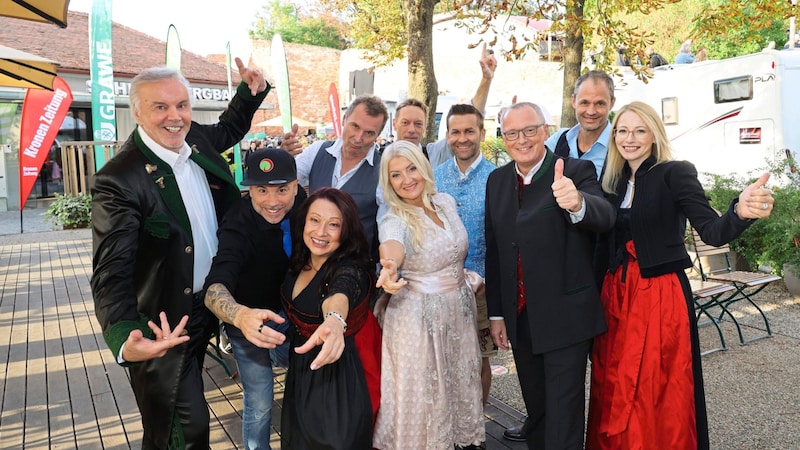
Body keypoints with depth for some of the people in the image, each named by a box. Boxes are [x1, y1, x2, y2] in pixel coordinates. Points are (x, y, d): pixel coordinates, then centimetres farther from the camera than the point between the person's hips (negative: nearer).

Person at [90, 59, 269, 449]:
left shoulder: (196, 139, -3)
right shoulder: (119, 181, -24)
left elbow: (228, 129, 22)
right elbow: (112, 273, -28)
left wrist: (251, 91, 5)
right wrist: (125, 340, -45)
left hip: (206, 305, 7)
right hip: (163, 326, -6)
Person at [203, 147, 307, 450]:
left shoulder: (301, 203, -18)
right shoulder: (238, 226, -32)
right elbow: (214, 288, -46)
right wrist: (242, 315, -68)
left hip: (288, 313, 5)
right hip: (249, 321, -5)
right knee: (259, 405, 1)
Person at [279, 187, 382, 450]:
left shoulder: (351, 270, -29)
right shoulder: (299, 262, -7)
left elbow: (339, 294, -54)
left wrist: (334, 321, -73)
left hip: (339, 376, -7)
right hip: (301, 371, 7)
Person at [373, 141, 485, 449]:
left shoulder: (446, 202, -1)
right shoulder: (394, 220, -18)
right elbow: (392, 244, -43)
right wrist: (389, 266, -63)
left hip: (460, 307, 6)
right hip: (419, 314, -6)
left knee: (462, 379, 20)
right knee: (423, 391, 6)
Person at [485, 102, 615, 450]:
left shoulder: (576, 172, -9)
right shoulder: (497, 180, 6)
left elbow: (605, 217, -28)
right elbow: (493, 251, 9)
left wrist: (577, 203, -51)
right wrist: (496, 313, 8)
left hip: (565, 318, -5)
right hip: (519, 319, 5)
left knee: (563, 417, 3)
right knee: (536, 411, 20)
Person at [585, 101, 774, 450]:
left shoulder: (675, 173, -9)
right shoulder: (614, 181, 8)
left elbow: (713, 232, -20)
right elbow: (611, 240, 8)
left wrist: (740, 211, -40)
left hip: (659, 295, -5)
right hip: (616, 294, 5)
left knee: (658, 393, 4)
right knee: (616, 393, 14)